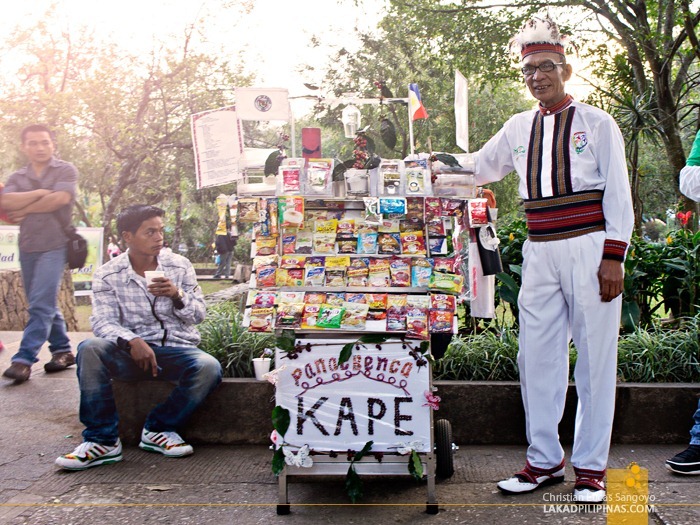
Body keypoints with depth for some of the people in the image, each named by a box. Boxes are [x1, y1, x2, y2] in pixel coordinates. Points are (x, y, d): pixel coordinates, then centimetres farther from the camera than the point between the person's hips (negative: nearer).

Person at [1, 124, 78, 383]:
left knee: (41, 304, -12)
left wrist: (26, 209, -6)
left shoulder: (65, 170, 1)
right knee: (46, 304, 11)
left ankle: (24, 359, -14)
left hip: (54, 246, -6)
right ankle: (63, 350, 21)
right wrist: (40, 192, -14)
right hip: (27, 247, 6)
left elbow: (61, 198, -16)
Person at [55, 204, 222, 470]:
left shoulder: (180, 266, 5)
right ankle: (103, 440, -19)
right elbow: (103, 322, -10)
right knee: (90, 349, -30)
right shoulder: (107, 275, 0)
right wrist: (131, 342, -31)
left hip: (177, 349, 1)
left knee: (209, 368, -30)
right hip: (131, 352, -1)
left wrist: (177, 295, -16)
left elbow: (198, 315, 5)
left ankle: (158, 429, -6)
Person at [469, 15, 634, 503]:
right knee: (537, 357, 5)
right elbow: (477, 170, 27)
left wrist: (613, 257, -9)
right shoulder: (519, 128, 14)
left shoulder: (597, 123, 2)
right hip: (539, 253, 4)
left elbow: (619, 196, -1)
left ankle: (591, 467, 9)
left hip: (590, 251, -4)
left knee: (595, 358, 0)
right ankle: (544, 460, 17)